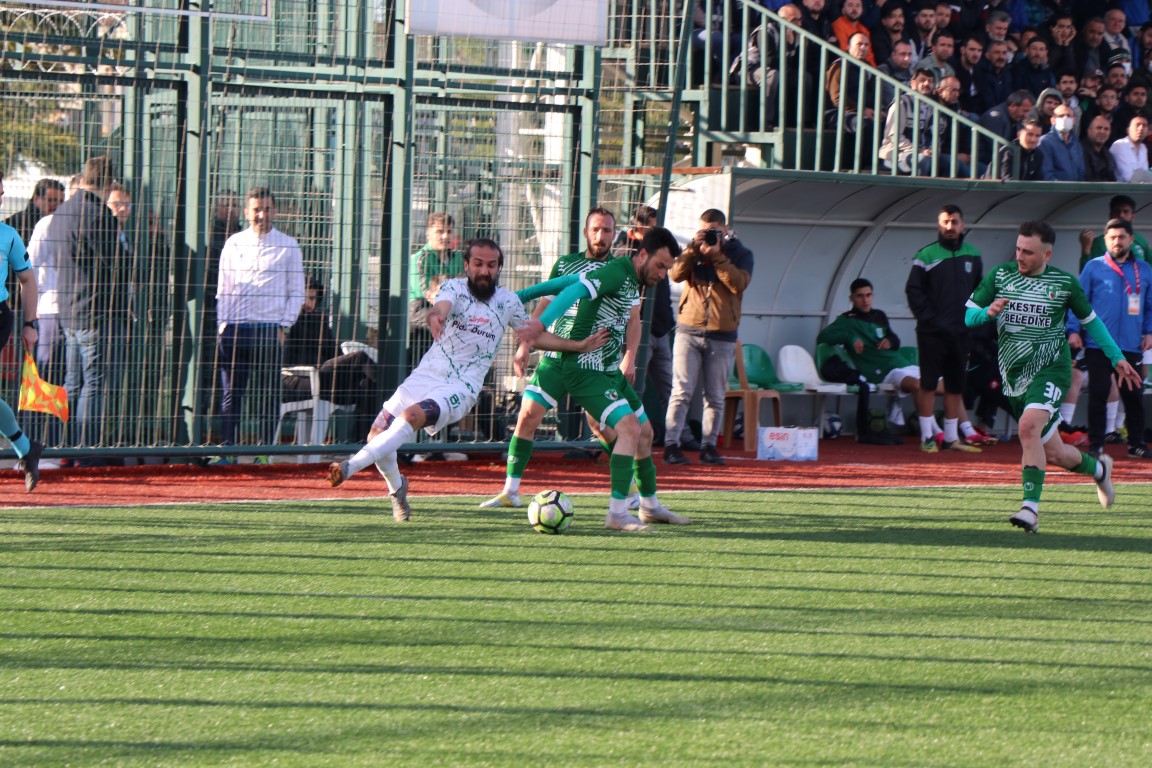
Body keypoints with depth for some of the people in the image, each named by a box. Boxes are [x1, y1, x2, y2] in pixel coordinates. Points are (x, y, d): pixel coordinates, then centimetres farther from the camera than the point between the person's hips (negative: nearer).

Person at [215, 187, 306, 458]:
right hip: (234, 329, 2)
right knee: (231, 393, 0)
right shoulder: (234, 244, 13)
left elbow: (296, 292, 7)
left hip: (270, 330, -2)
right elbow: (223, 289, 15)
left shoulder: (288, 246, 7)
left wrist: (284, 325, -4)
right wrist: (222, 324, 3)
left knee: (267, 394, 0)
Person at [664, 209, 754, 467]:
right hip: (689, 331, 0)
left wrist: (717, 255, -15)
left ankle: (708, 446, 12)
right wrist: (694, 249, -15)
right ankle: (671, 445, -10)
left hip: (722, 336, 0)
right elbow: (676, 274, -7)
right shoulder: (692, 251, 10)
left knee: (715, 397, 4)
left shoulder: (740, 254, 5)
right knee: (681, 392, -7)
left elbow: (739, 283, -12)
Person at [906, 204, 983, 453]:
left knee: (955, 386, 8)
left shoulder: (972, 255, 10)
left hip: (961, 331, 4)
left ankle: (951, 438, 14)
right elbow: (913, 290, -3)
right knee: (928, 383, -3)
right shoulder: (926, 255, -3)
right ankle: (927, 437, 1)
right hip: (932, 332, -4)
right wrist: (927, 318, -11)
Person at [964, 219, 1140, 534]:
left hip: (1050, 369, -4)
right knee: (1053, 453, 7)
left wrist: (1116, 357, 15)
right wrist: (988, 312, -18)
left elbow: (1090, 319, 14)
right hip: (1014, 376, 4)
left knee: (1029, 426, -31)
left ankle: (1031, 507, -33)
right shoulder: (1000, 276, 4)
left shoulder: (1065, 283, 0)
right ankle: (1098, 468, 40)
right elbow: (968, 316, 4)